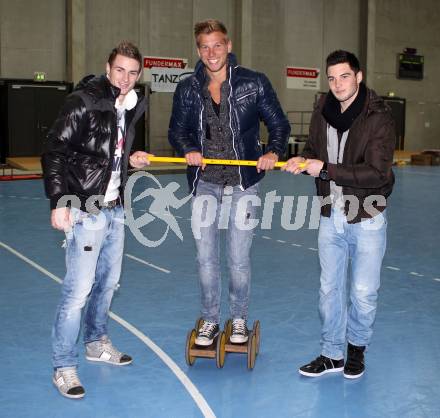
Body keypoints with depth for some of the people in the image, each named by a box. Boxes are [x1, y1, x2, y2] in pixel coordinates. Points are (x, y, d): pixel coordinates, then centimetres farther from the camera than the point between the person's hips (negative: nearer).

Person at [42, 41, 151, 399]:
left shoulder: (130, 108, 9)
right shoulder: (83, 102, -13)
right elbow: (54, 151, -13)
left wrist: (131, 159, 3)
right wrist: (59, 202, -19)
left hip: (115, 209, 8)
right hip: (86, 211, -8)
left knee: (108, 283, 18)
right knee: (78, 291, -5)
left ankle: (96, 343, 38)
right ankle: (64, 367, 8)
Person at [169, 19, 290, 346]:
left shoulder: (255, 83, -3)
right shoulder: (187, 89, 3)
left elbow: (279, 125, 3)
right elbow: (177, 131, 11)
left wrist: (274, 152, -16)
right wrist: (188, 150, -10)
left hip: (243, 183, -2)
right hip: (204, 183, 2)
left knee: (239, 259, 4)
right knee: (206, 258, 8)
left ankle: (239, 319, 25)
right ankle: (210, 320, 25)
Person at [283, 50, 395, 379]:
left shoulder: (379, 117, -16)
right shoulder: (323, 111, 2)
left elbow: (377, 173, -23)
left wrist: (326, 169, -25)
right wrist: (303, 160, -6)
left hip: (366, 219, -5)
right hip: (331, 217, 5)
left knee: (363, 292, 6)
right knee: (330, 288, 12)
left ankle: (357, 348, 31)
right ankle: (333, 355, 27)